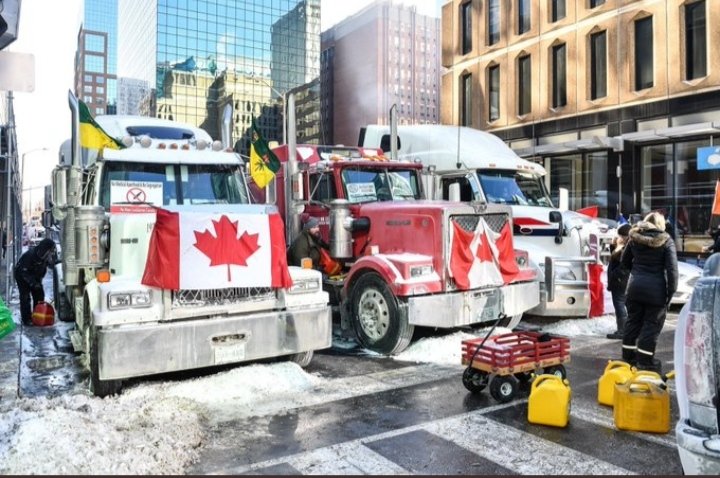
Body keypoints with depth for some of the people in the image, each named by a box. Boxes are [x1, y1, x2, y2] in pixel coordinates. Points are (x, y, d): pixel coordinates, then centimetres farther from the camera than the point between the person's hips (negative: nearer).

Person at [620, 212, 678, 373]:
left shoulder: (635, 237, 5)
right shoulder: (666, 240, -6)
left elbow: (624, 261, 15)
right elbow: (672, 268, -11)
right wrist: (671, 290, -8)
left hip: (635, 285, 4)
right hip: (656, 288, -4)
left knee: (633, 321, 13)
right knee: (652, 324, 3)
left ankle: (628, 357, 21)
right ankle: (645, 362, 5)